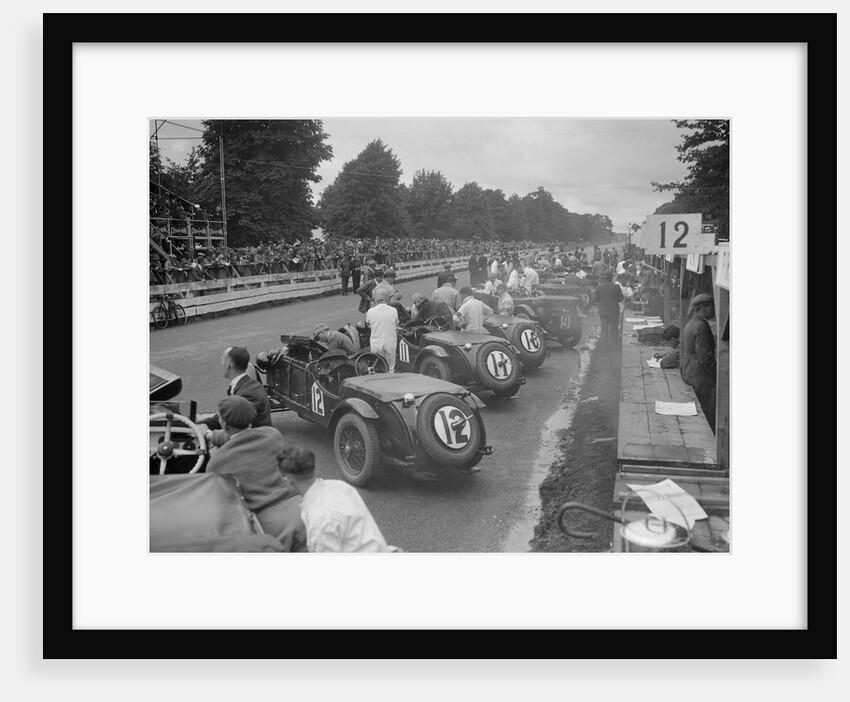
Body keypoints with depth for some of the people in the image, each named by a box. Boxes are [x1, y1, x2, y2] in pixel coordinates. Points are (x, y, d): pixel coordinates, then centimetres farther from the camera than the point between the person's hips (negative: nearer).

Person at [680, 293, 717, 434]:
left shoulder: (689, 324, 14)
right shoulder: (701, 326, -16)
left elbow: (682, 348, 18)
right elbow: (705, 356, -19)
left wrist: (683, 369, 20)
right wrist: (716, 375, -12)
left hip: (687, 371, 10)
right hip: (699, 374, -10)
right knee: (709, 413, -6)